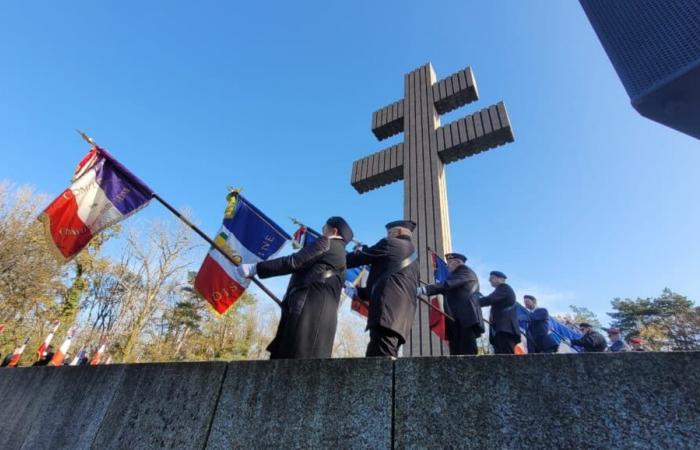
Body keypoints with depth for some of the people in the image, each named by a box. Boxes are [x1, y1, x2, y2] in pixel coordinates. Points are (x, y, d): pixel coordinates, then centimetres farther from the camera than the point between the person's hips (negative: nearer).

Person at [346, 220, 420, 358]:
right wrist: (358, 291, 33)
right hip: (403, 317, 9)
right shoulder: (413, 254, 30)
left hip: (389, 312, -9)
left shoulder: (391, 243, 7)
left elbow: (360, 257, 8)